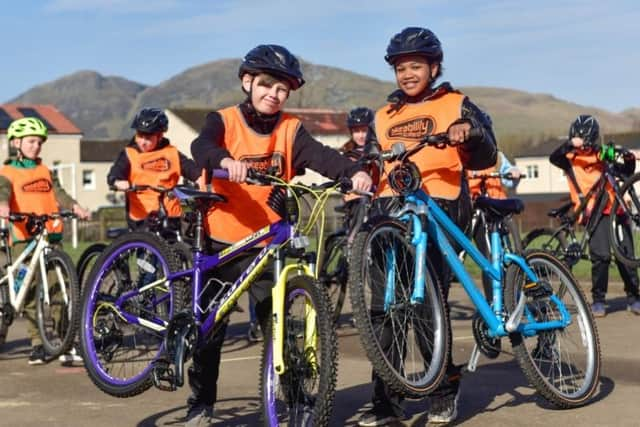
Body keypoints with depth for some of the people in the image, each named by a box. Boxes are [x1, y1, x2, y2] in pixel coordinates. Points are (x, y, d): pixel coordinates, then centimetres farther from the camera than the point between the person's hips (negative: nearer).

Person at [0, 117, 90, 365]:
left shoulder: (45, 171, 18)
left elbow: (58, 193, 4)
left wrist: (74, 207, -16)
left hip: (50, 236, 3)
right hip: (23, 237, -3)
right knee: (30, 293, -1)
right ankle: (37, 344, 8)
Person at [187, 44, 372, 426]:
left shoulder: (290, 129, 0)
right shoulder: (225, 121, -4)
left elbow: (320, 155, -17)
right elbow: (201, 146, -24)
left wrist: (354, 171, -38)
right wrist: (225, 160, -48)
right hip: (220, 241, -1)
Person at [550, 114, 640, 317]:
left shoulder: (601, 157, 15)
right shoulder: (570, 159, 8)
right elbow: (553, 158, -11)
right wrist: (570, 144, -26)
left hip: (614, 209, 3)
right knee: (601, 255, -16)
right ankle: (598, 299, -1)